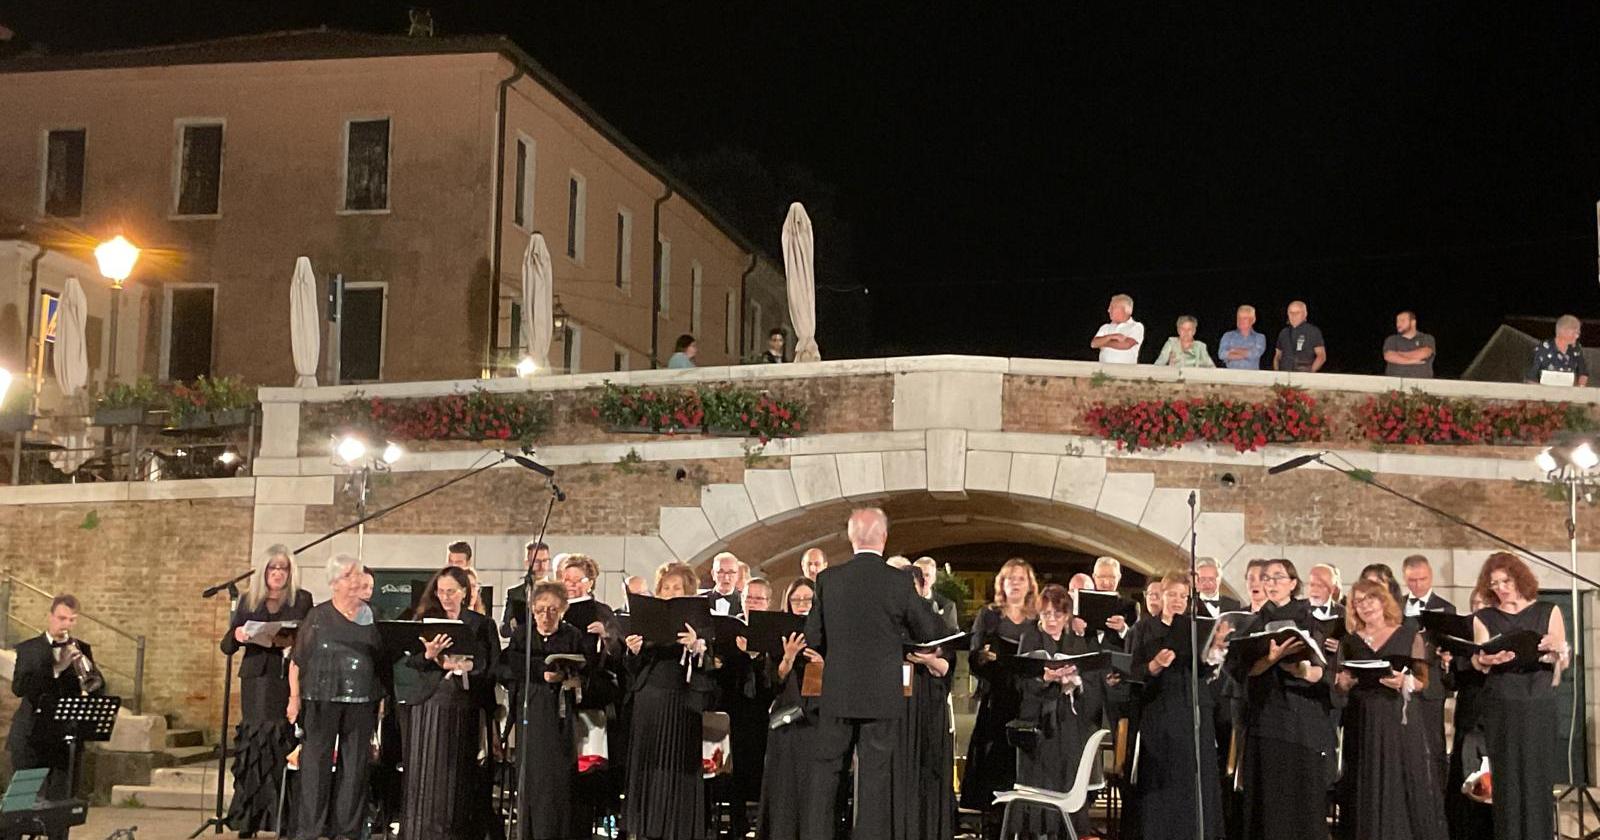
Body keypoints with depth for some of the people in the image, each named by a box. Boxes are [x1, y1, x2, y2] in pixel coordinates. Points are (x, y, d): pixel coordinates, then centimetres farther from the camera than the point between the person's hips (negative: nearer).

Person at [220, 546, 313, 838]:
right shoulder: (249, 601, 14)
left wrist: (292, 642, -17)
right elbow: (227, 646, 12)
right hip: (256, 678, 2)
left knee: (282, 742, -7)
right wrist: (236, 636, -9)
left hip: (289, 679, -2)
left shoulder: (302, 600, 9)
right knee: (254, 738, -4)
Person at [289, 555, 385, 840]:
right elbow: (297, 660, 3)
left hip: (362, 700, 2)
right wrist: (295, 696, -6)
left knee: (355, 763, 5)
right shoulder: (318, 615, 3)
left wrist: (381, 696, 4)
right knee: (316, 763, -1)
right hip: (322, 698, -2)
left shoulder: (372, 615, 9)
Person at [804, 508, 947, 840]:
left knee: (827, 767, 11)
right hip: (882, 693, -1)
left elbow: (813, 637, 0)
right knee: (875, 771, 5)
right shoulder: (899, 582, -10)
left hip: (837, 692, 2)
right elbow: (929, 632, 0)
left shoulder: (828, 580, -5)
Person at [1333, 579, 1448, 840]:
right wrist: (1345, 681, -9)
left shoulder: (1409, 634, 5)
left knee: (1408, 789, -6)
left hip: (1401, 720, -2)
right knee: (1370, 794, 1)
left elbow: (1424, 679, 2)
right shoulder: (1349, 641, 12)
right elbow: (1339, 687, 12)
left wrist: (1405, 682, -17)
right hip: (1362, 724, 2)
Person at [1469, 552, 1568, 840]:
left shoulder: (1548, 612, 7)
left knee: (1537, 778, -3)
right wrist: (1487, 659, -26)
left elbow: (1564, 662, 3)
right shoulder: (1483, 618, 8)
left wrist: (1554, 648, -21)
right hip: (1500, 707, 1)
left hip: (1539, 705, 0)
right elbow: (1477, 663, -2)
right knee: (1506, 780, -1)